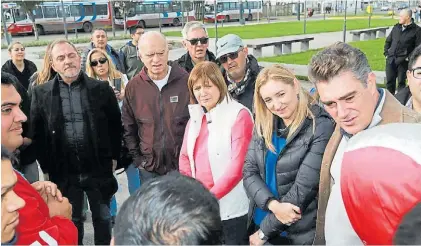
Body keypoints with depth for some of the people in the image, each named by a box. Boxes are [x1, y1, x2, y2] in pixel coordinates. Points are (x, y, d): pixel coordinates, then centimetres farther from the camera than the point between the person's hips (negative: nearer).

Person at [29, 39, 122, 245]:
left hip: (99, 169, 0)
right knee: (71, 221, 17)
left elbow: (115, 125, 3)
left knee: (103, 218, 16)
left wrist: (113, 156, 1)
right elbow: (36, 133, 4)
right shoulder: (41, 93, 0)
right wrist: (47, 166, 2)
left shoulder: (101, 89, -3)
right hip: (63, 172, 1)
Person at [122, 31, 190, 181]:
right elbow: (128, 128, 7)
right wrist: (137, 159, 2)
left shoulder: (186, 81, -9)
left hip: (184, 166, -2)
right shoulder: (133, 86, -2)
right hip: (149, 169, 2)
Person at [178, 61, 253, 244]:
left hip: (231, 209, -6)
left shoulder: (239, 115, -9)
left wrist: (210, 196, -17)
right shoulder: (195, 118, 11)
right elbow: (184, 157, 12)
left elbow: (238, 164, -16)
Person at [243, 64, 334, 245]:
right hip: (258, 223, 5)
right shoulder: (263, 125, -1)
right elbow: (249, 171, -3)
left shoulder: (321, 127, -17)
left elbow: (304, 188, -19)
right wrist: (273, 204, -20)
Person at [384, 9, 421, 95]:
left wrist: (409, 58, -14)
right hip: (391, 60, 5)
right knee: (389, 81, 8)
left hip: (403, 61, -4)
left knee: (401, 82, 4)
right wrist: (386, 53, 9)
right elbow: (388, 41, 19)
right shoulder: (396, 27, 11)